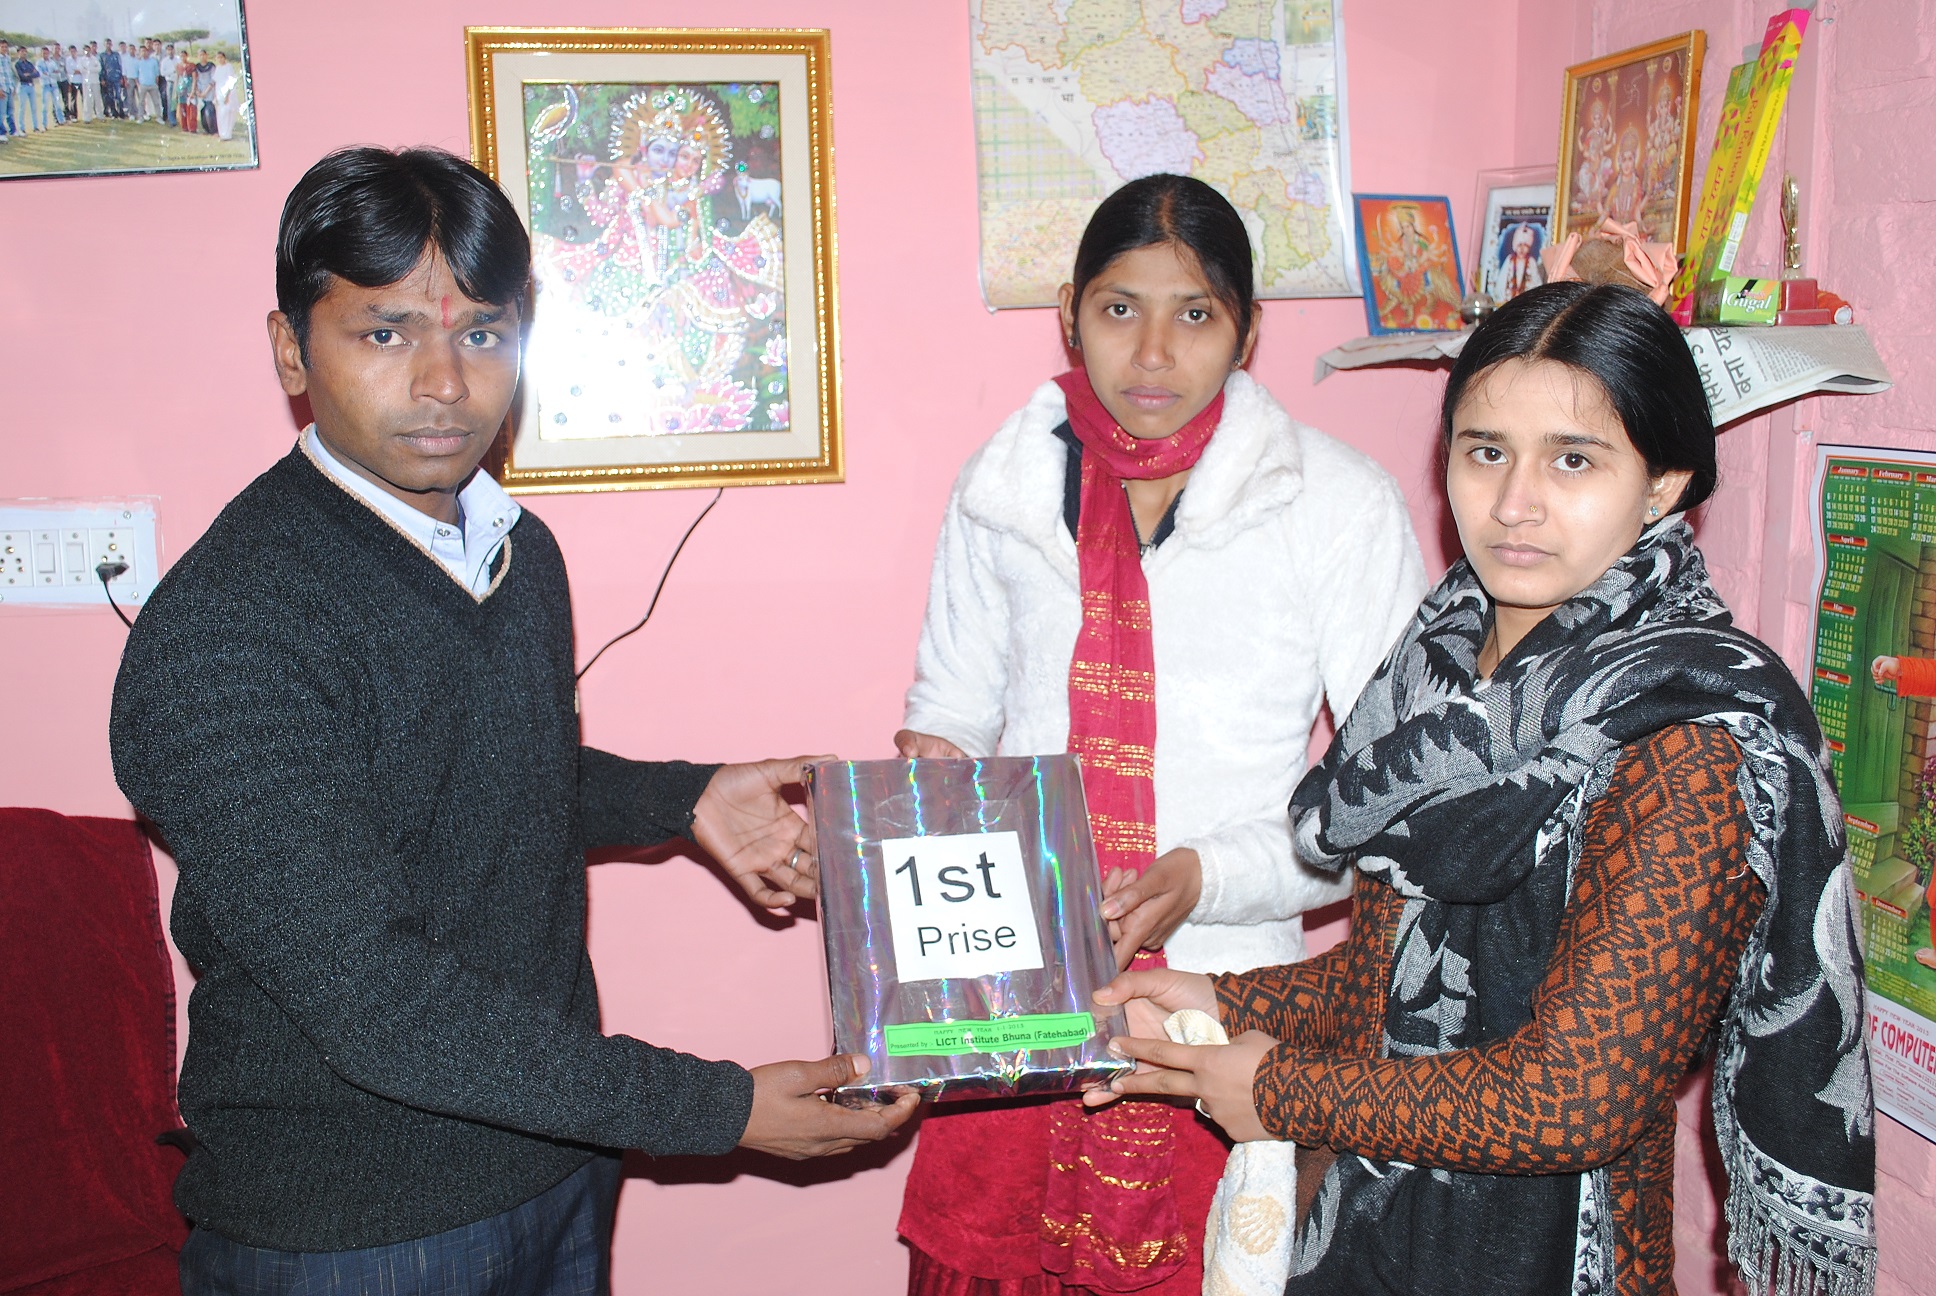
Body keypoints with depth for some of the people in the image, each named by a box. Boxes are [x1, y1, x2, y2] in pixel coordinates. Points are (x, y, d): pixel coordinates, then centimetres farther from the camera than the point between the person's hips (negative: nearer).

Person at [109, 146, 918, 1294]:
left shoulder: (520, 551, 2)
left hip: (557, 1150, 7)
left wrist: (686, 800, 0)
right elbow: (372, 997, -27)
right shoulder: (223, 630, -24)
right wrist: (719, 1107, -25)